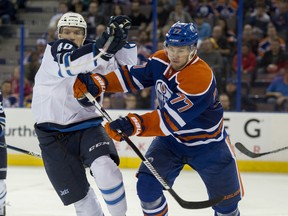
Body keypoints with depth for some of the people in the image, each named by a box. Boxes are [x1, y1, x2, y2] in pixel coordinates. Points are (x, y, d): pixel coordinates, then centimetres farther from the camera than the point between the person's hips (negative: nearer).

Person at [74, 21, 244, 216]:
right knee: (147, 185, -12)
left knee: (227, 200, 2)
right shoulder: (161, 61, -11)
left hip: (207, 143, -5)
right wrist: (97, 84, -20)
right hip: (170, 139, 5)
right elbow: (132, 76, -4)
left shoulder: (200, 77, -33)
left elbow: (171, 119, -38)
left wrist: (133, 125, -49)